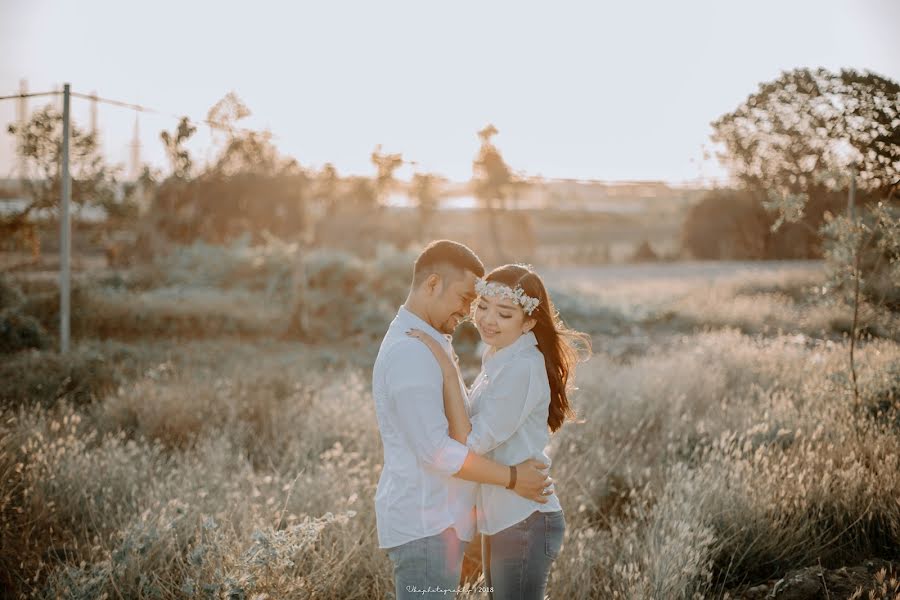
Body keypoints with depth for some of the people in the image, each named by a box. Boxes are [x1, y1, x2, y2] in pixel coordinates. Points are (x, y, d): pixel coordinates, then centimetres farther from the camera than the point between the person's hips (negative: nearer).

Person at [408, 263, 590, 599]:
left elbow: (470, 443, -21)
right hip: (501, 520, 9)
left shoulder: (522, 369, -20)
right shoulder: (498, 360, 9)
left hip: (525, 523, -9)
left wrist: (446, 370, -22)